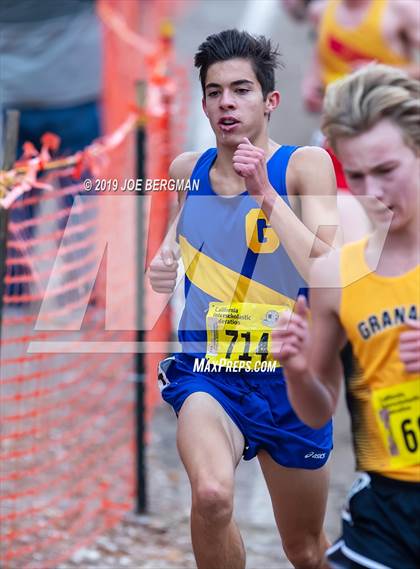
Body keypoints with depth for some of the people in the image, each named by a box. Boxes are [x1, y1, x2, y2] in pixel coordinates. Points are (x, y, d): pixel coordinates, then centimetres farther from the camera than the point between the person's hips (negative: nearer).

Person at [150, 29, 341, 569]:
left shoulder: (304, 165, -10)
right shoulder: (185, 170, 1)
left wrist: (266, 193, -27)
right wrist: (160, 267, -1)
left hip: (288, 380, -1)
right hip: (206, 371, 1)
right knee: (212, 494, -32)